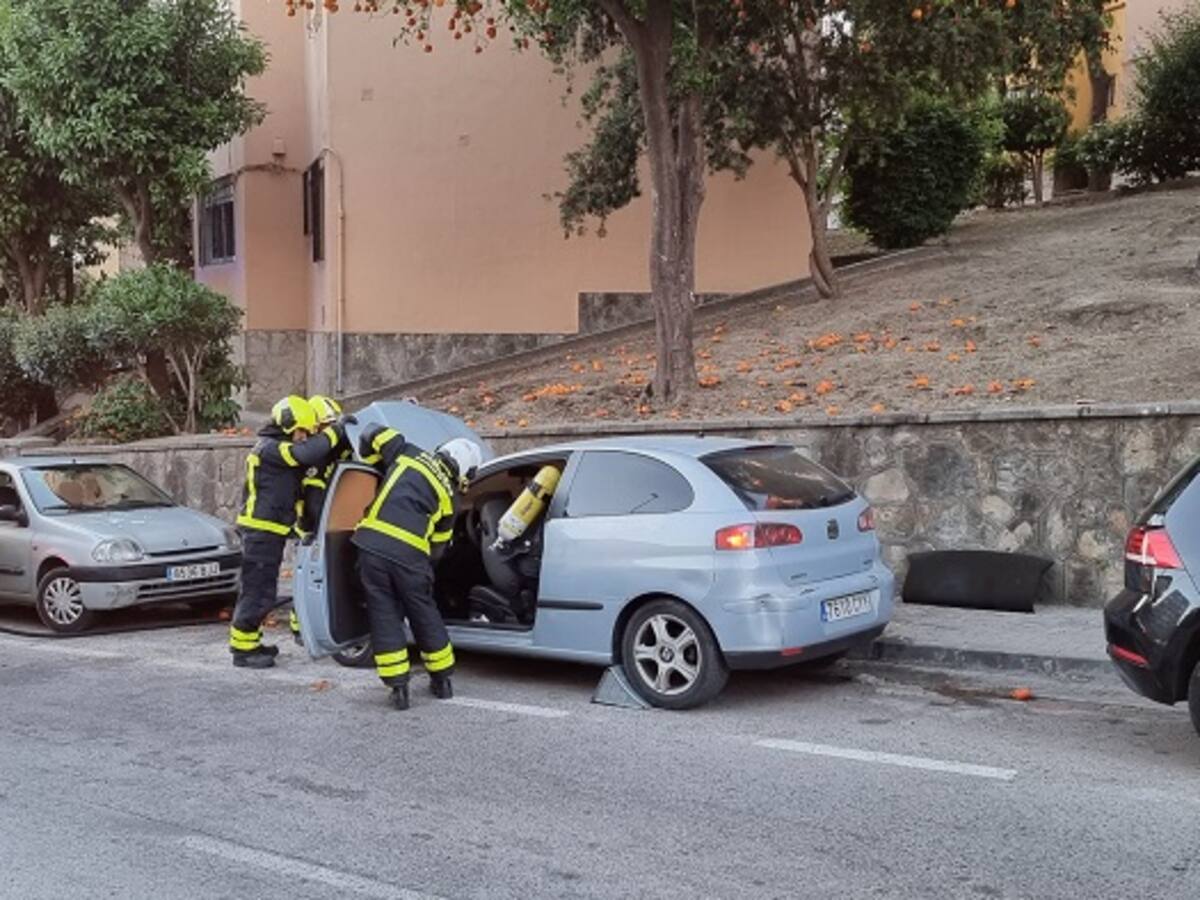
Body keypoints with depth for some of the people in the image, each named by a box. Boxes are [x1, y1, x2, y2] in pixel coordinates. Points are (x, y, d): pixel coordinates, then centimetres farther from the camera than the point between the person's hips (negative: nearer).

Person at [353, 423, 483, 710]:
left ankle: (399, 687, 11)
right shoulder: (447, 495, 15)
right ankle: (442, 680, 31)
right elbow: (438, 544, 18)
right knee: (425, 615, 18)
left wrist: (381, 466, 31)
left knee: (384, 616, 10)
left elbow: (372, 435, 17)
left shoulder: (409, 455, 17)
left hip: (373, 545, 1)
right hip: (410, 554, 0)